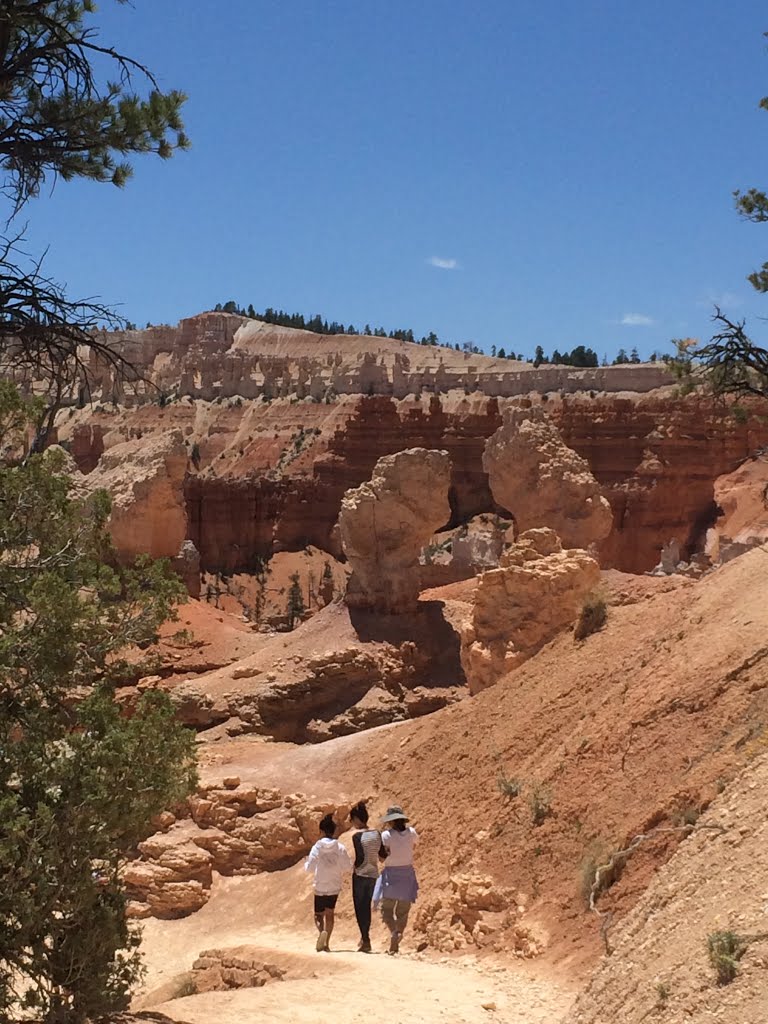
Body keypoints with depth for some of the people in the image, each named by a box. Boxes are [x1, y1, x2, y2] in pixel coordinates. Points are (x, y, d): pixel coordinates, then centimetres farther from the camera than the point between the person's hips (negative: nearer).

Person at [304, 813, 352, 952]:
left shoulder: (317, 847, -10)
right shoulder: (340, 848, -6)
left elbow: (309, 868, -9)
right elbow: (348, 867, -5)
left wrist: (306, 864, 13)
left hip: (320, 887, -2)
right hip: (335, 887, 2)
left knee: (318, 914, 8)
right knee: (330, 913, 15)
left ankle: (322, 931, -22)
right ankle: (326, 943, 12)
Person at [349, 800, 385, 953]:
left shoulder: (357, 836, -15)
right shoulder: (377, 833, 2)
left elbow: (360, 857, -20)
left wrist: (355, 866, -2)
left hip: (360, 875, -6)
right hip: (374, 875, 6)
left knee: (360, 908, 5)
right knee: (367, 906, 19)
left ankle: (366, 941, 2)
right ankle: (364, 937, 27)